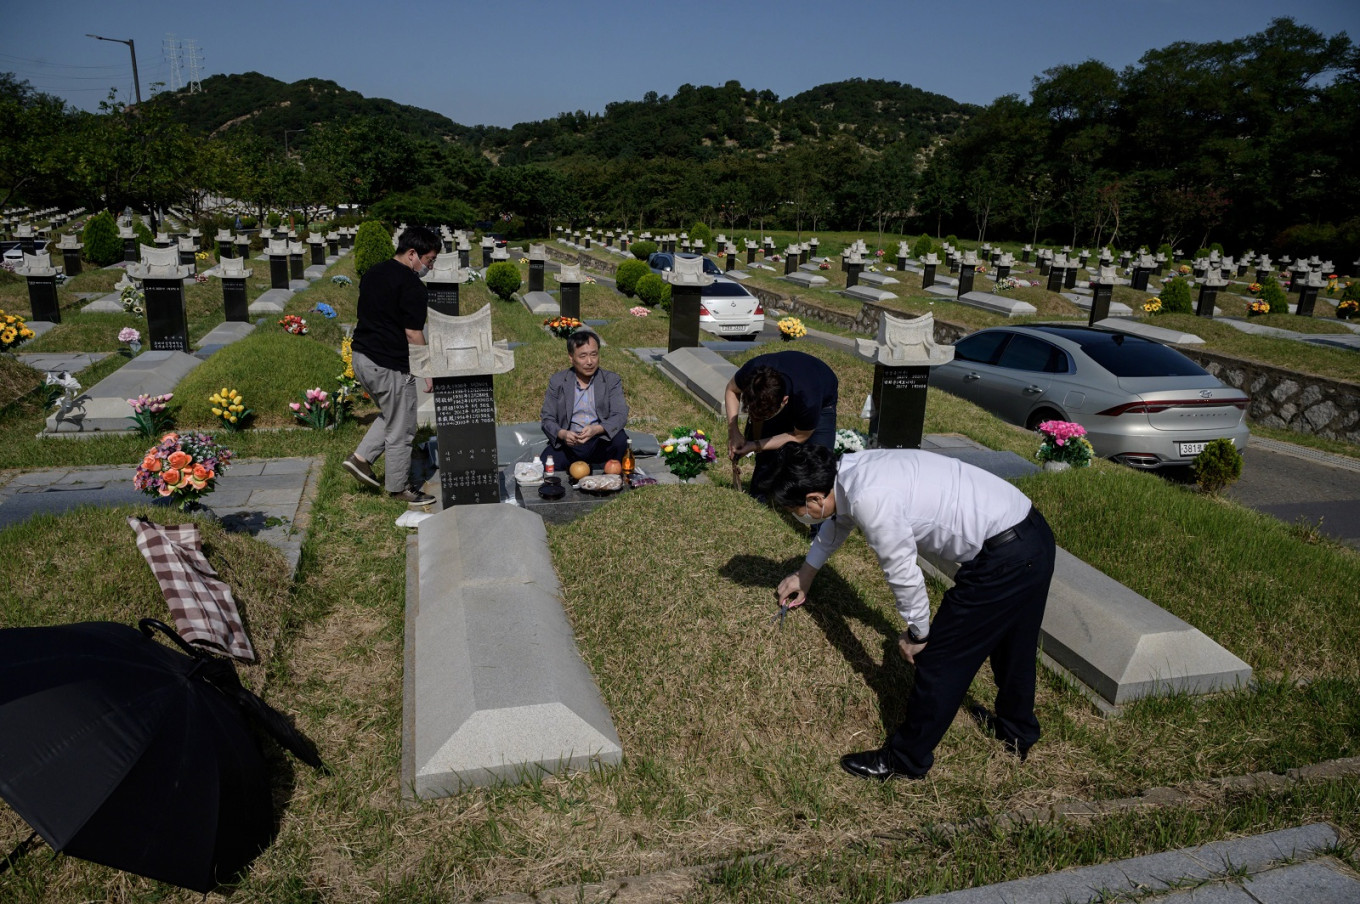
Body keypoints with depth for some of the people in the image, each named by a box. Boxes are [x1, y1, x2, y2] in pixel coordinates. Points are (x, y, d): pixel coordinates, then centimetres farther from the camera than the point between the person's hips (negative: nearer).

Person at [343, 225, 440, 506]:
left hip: (361, 358, 9)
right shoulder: (411, 285, -16)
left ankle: (361, 457, 18)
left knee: (390, 416, 27)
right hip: (390, 365, -9)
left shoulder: (372, 273, 11)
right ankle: (398, 488, 17)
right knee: (401, 430, 6)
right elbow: (413, 335, -18)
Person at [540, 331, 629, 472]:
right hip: (568, 443, 1)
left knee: (620, 439, -32)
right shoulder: (557, 381, 5)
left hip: (601, 443, 0)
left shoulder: (612, 380, 2)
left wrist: (596, 429, -30)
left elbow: (620, 415, -9)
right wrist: (562, 434, -21)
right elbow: (547, 419, 3)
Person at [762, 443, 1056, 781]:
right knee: (1011, 640, 29)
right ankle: (1017, 733, 52)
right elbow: (839, 521, 24)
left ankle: (906, 759, 20)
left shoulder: (869, 499, -26)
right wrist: (804, 575, 39)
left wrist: (917, 633, 0)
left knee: (940, 658, 3)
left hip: (1006, 559, -10)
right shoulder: (851, 468, 3)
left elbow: (903, 573, -19)